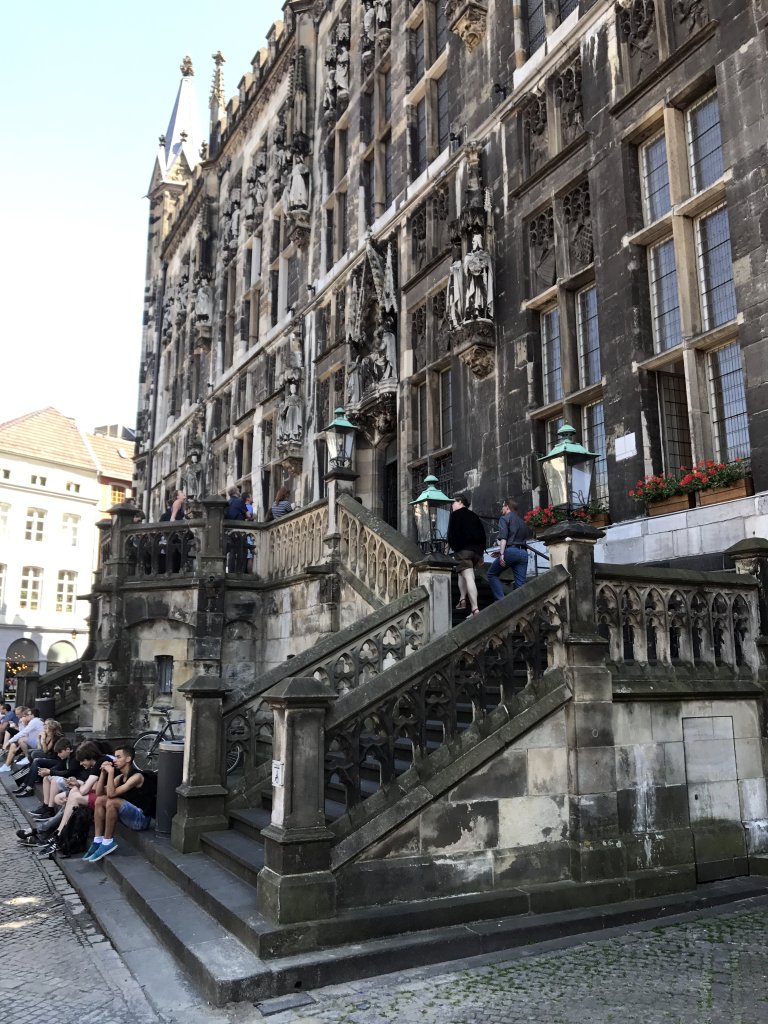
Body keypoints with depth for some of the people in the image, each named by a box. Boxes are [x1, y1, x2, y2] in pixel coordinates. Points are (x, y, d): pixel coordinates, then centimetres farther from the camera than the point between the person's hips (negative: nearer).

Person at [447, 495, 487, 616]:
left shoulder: (456, 514, 4)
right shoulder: (474, 516, 21)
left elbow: (452, 533, -6)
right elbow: (482, 533, 18)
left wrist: (452, 545, 5)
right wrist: (481, 552, 18)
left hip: (463, 549, -6)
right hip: (477, 549, 7)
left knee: (468, 577, -13)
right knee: (462, 573, 26)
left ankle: (475, 609, -23)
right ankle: (463, 599, 19)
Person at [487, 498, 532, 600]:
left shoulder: (504, 518, 4)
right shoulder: (522, 521, 24)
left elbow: (503, 538, -10)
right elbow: (530, 535, 18)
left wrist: (501, 553, -17)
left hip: (510, 550, -6)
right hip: (523, 553, 6)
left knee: (492, 574, 9)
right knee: (520, 584, 4)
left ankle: (500, 601, -6)